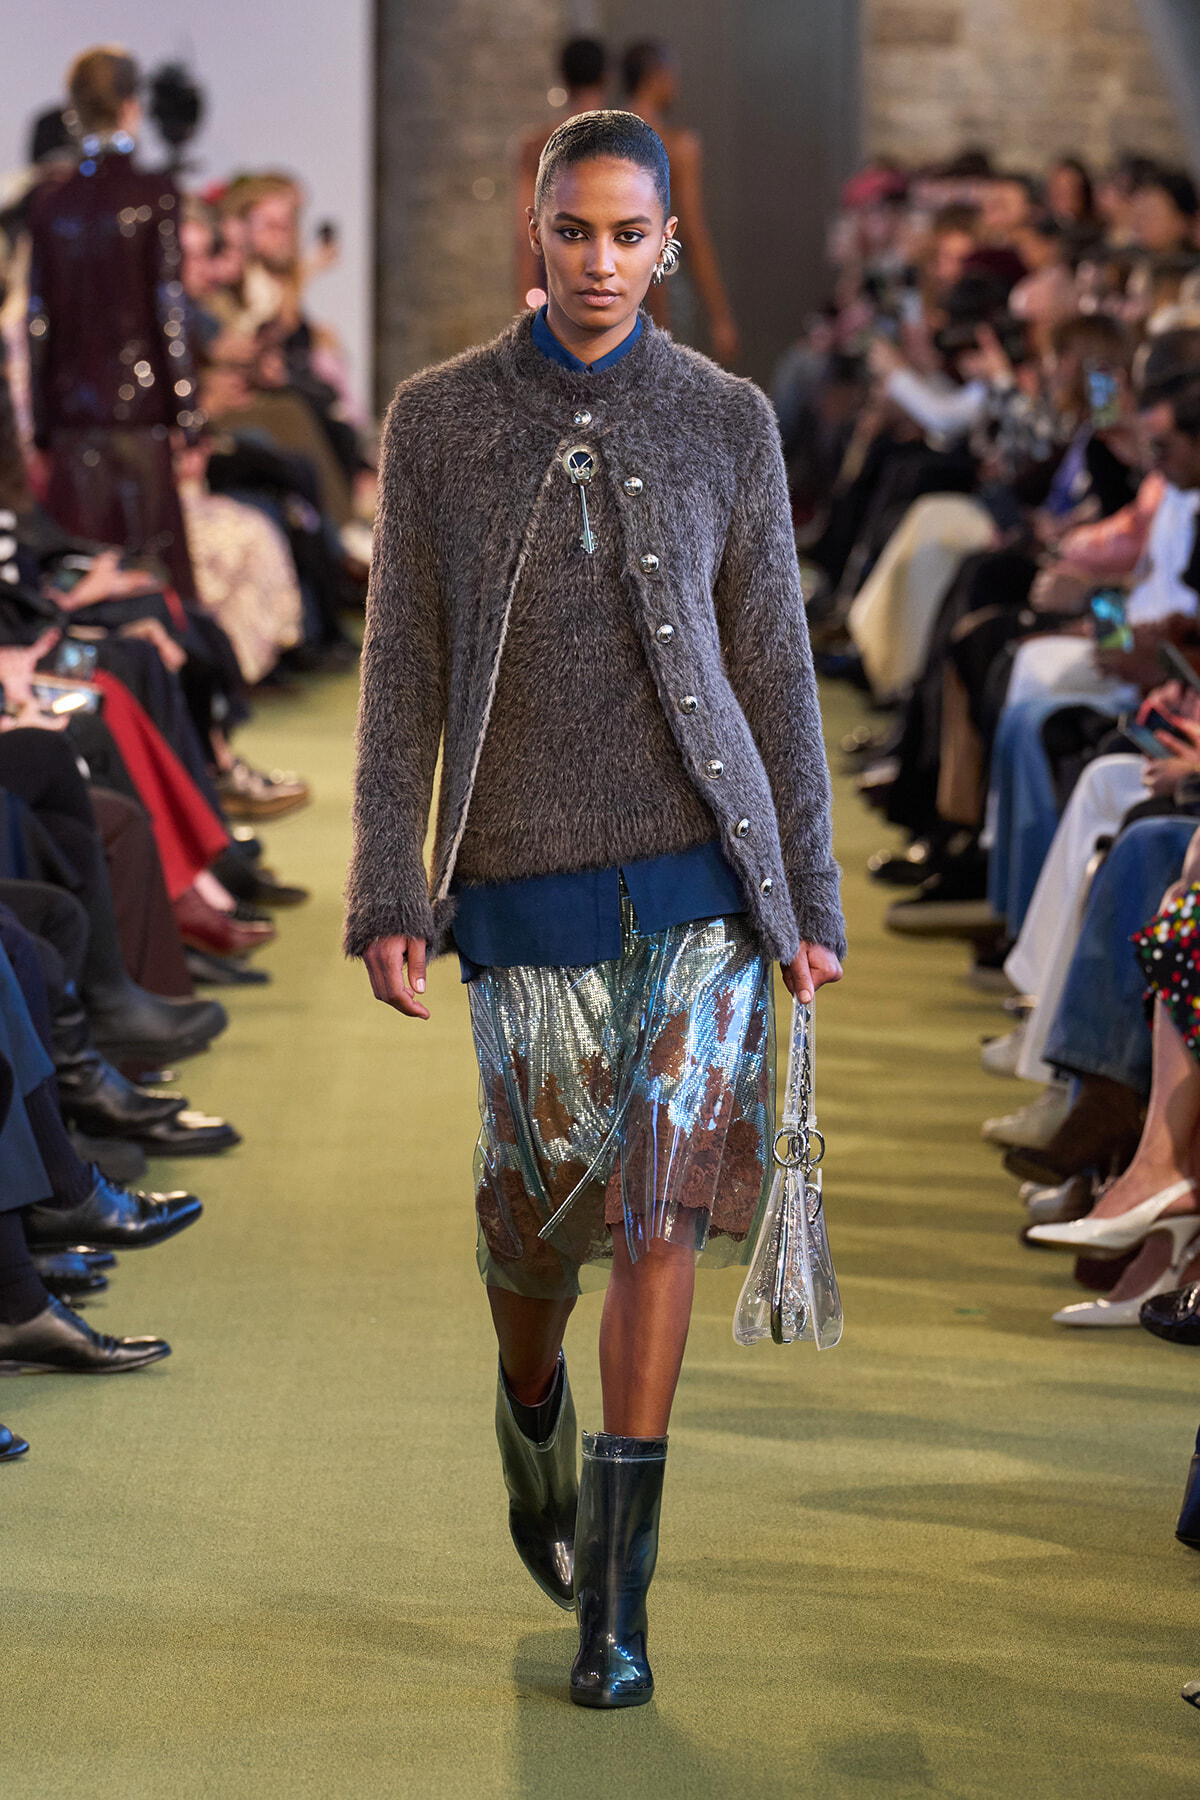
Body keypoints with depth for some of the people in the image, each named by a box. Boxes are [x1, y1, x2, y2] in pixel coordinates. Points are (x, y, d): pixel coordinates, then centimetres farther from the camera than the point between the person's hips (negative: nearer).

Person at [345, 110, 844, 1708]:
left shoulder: (727, 420, 3)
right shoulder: (439, 418, 2)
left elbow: (774, 669, 5)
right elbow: (403, 669, 1)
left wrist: (811, 902, 3)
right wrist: (387, 899, -5)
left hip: (699, 867, 0)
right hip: (529, 883, 1)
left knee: (659, 1209, -9)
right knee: (544, 1208, 7)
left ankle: (616, 1595, -2)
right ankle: (532, 1406, 43)